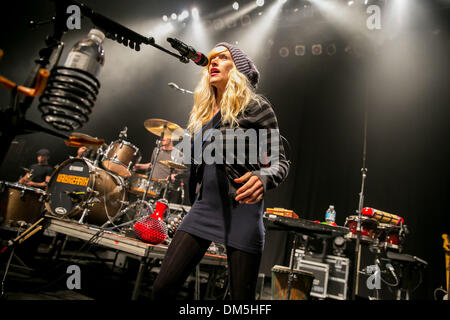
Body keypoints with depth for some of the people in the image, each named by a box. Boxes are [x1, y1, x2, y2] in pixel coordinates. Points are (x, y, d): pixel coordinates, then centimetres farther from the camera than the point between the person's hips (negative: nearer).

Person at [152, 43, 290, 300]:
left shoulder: (255, 106, -4)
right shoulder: (202, 112, 14)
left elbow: (281, 162, -7)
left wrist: (263, 178, -26)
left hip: (241, 209, -5)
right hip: (204, 207, 6)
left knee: (242, 295, 5)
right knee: (163, 287, 1)